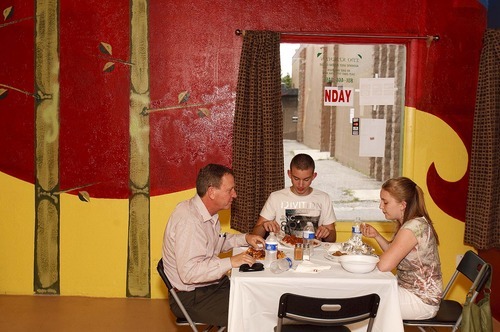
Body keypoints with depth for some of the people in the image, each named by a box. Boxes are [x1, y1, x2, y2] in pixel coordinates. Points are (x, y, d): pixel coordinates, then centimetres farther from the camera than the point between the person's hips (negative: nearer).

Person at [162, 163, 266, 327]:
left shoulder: (208, 213, 6)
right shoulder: (189, 220, -26)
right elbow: (188, 272, -31)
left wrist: (245, 238, 9)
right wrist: (230, 262, -29)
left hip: (213, 283, 10)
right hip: (191, 297, -9)